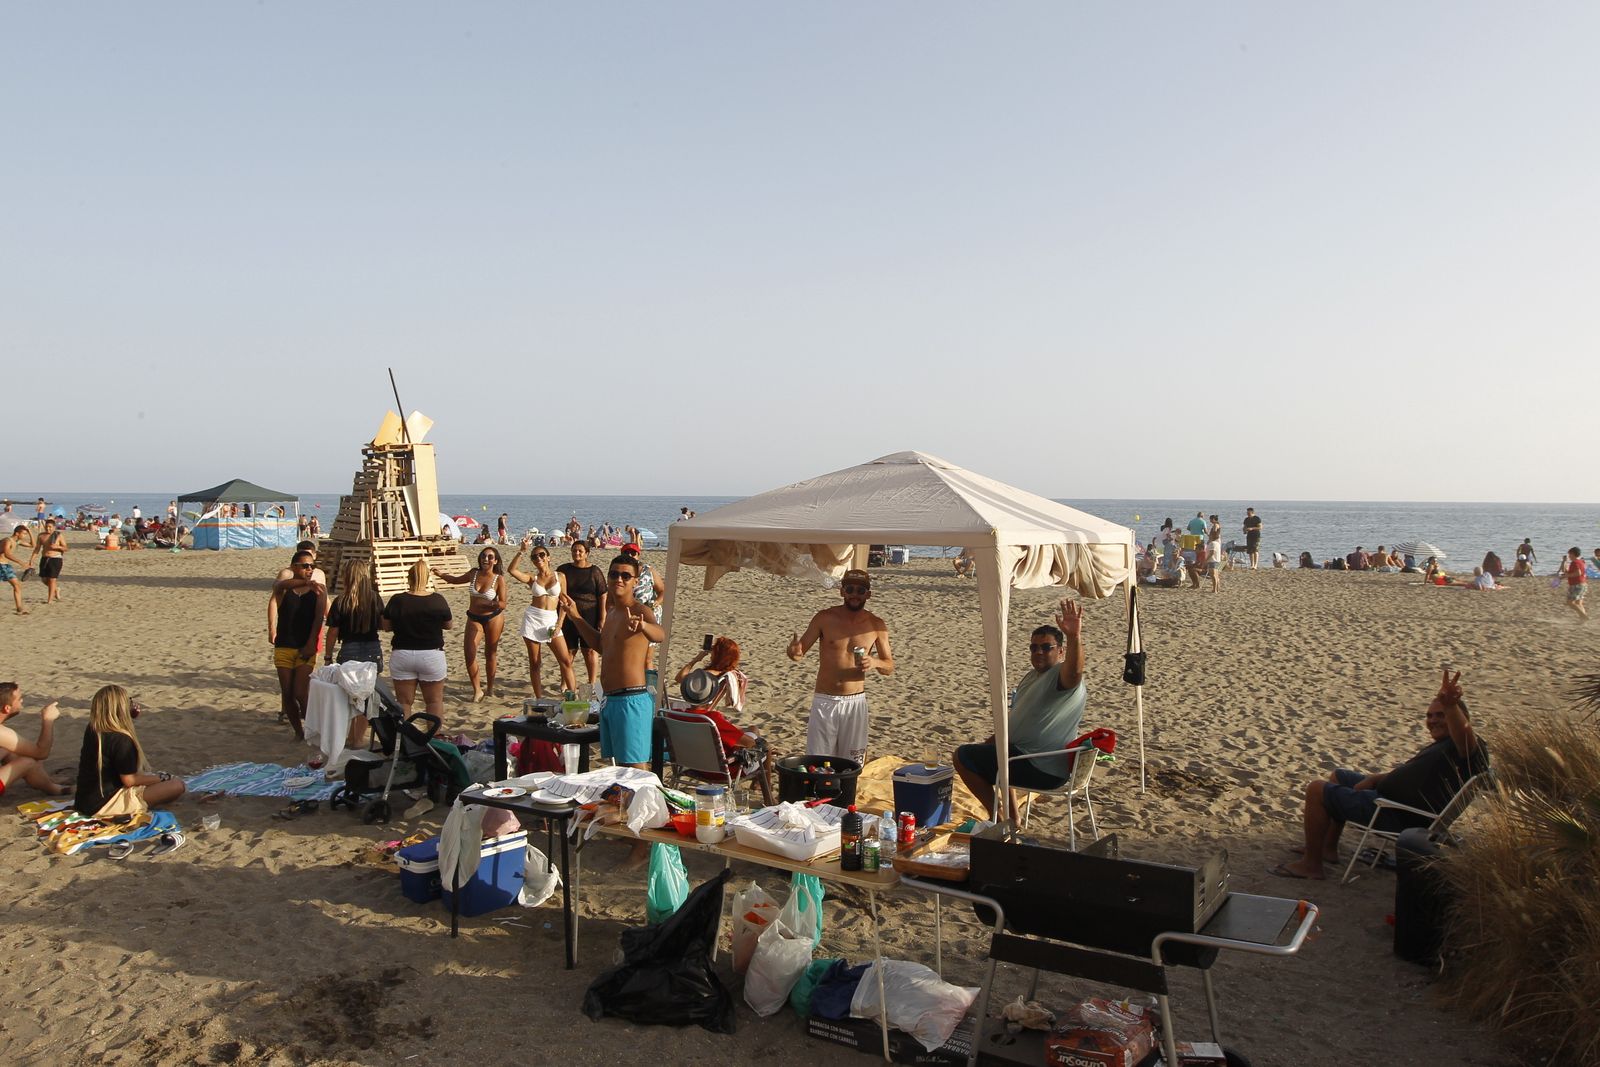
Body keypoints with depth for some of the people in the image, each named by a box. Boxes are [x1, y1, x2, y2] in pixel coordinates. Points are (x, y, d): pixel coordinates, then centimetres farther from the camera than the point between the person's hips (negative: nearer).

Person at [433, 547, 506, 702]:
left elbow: (503, 603, -14)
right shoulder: (474, 574, -2)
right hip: (474, 618, 3)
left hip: (493, 618, -3)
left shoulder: (499, 579, -14)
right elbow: (456, 580, 18)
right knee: (469, 653, -8)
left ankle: (490, 688, 28)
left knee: (490, 653, 10)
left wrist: (492, 604, -33)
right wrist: (440, 575, 6)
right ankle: (477, 690, 5)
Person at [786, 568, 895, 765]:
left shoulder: (877, 626, 1)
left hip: (855, 702, 1)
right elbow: (800, 653, 1)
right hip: (824, 701, -1)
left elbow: (890, 666, 9)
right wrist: (794, 652, -23)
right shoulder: (824, 618, -3)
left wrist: (875, 662, -14)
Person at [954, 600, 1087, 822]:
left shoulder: (1060, 676, -18)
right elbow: (1016, 721, 24)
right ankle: (1011, 817, 29)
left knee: (963, 756, -4)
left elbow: (1074, 672, -44)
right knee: (985, 750, 36)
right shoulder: (1032, 677, 15)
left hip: (1042, 770, -11)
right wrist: (989, 743, 18)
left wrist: (1074, 637, -62)